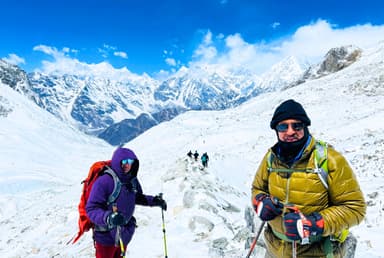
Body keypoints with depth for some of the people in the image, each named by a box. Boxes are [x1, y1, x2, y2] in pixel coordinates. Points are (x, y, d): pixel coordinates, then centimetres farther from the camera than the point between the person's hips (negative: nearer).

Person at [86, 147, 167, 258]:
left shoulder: (132, 180, -3)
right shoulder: (104, 181, -25)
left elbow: (137, 197, 15)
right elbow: (91, 208, -26)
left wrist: (153, 200, 1)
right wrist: (108, 217, -43)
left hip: (124, 234, 6)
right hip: (107, 236, -6)